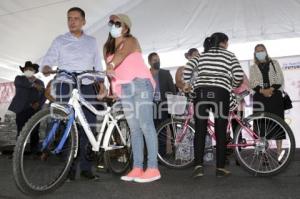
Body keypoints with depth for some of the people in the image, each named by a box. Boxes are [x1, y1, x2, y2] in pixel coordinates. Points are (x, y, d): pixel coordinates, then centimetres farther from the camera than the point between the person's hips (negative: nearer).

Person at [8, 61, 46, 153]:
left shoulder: (39, 82, 16)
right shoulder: (19, 78, 12)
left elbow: (44, 95, 9)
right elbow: (23, 82, -13)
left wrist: (39, 103, -8)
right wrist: (34, 84, -22)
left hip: (34, 109, 1)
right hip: (21, 110, -1)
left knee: (35, 132, 0)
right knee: (20, 132, -1)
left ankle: (34, 151, 7)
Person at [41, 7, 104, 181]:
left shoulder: (92, 41, 17)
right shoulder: (60, 41, 10)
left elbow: (98, 66, 17)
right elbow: (49, 59, 1)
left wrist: (101, 85, 7)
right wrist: (46, 68, -21)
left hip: (87, 88, 2)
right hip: (66, 86, -2)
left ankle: (86, 167, 10)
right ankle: (69, 168, 5)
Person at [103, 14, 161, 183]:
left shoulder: (130, 41, -4)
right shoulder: (107, 47, 16)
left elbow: (122, 53, -26)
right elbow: (110, 70, 13)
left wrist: (111, 65, -44)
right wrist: (113, 91, 2)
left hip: (140, 84, -7)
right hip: (124, 89, 7)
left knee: (146, 125, -12)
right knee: (134, 129, 6)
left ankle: (153, 169, -10)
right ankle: (137, 168, 9)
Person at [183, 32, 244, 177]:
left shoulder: (202, 55, 20)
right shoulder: (229, 55, 14)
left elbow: (188, 67, 4)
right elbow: (239, 74, 2)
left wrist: (187, 84, 15)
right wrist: (232, 86, 20)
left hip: (201, 92, 2)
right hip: (221, 93, -2)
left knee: (200, 131, 3)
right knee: (220, 132, 4)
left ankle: (198, 165, -4)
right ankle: (220, 168, 9)